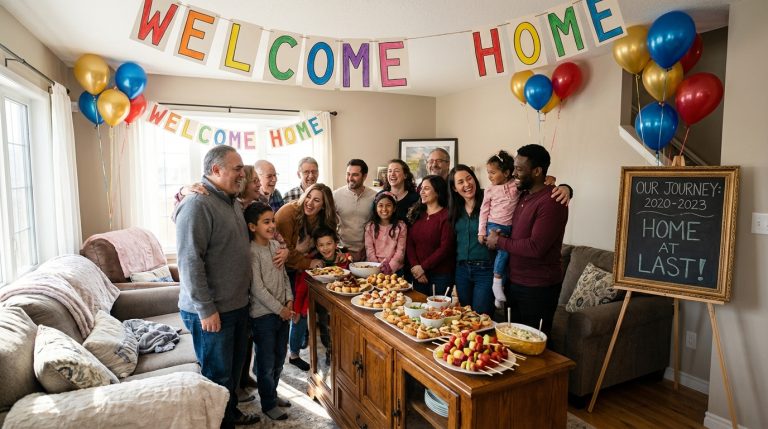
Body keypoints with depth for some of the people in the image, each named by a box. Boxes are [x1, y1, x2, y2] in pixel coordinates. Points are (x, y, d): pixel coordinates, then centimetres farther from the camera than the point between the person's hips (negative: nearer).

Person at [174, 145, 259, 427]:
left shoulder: (233, 201, 9)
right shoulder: (197, 205, -20)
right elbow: (190, 262, -24)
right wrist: (206, 309, -22)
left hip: (238, 305, 9)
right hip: (211, 311, -9)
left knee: (234, 367, 23)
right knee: (217, 375, 8)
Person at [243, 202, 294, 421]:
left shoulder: (276, 245, 4)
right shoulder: (252, 252, -18)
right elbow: (257, 288, -19)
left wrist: (289, 300, 0)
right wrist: (279, 309, -14)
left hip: (282, 311, 7)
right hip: (263, 315, -7)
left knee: (279, 358, 20)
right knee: (266, 362, 9)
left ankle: (272, 393, 40)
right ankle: (268, 404, 26)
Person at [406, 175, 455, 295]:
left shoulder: (447, 216, -8)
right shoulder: (416, 213, 9)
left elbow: (445, 248, -14)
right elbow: (409, 243, 4)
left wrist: (423, 267, -12)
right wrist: (415, 266, -9)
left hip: (441, 276, -5)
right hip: (418, 275, 5)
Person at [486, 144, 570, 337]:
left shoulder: (551, 201, -21)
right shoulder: (523, 195, 7)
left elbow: (536, 248, -27)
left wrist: (499, 241, -15)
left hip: (538, 288, -8)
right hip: (514, 282, 8)